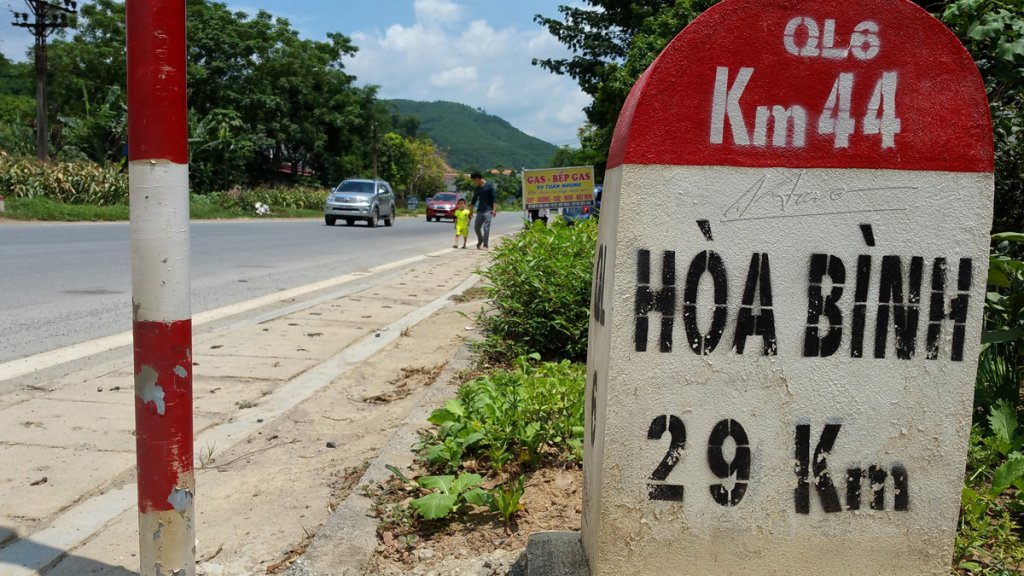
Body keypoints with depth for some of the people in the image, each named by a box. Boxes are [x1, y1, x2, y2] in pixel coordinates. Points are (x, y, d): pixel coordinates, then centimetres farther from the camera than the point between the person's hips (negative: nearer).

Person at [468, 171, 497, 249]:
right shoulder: (477, 189, 15)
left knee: (486, 228, -9)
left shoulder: (489, 186, -4)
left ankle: (485, 245, -5)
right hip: (479, 211, 6)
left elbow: (494, 198, -9)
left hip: (488, 210, -6)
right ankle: (480, 241, 31)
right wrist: (471, 211, 22)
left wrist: (494, 209, -16)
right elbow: (473, 200, 22)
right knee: (476, 227, 7)